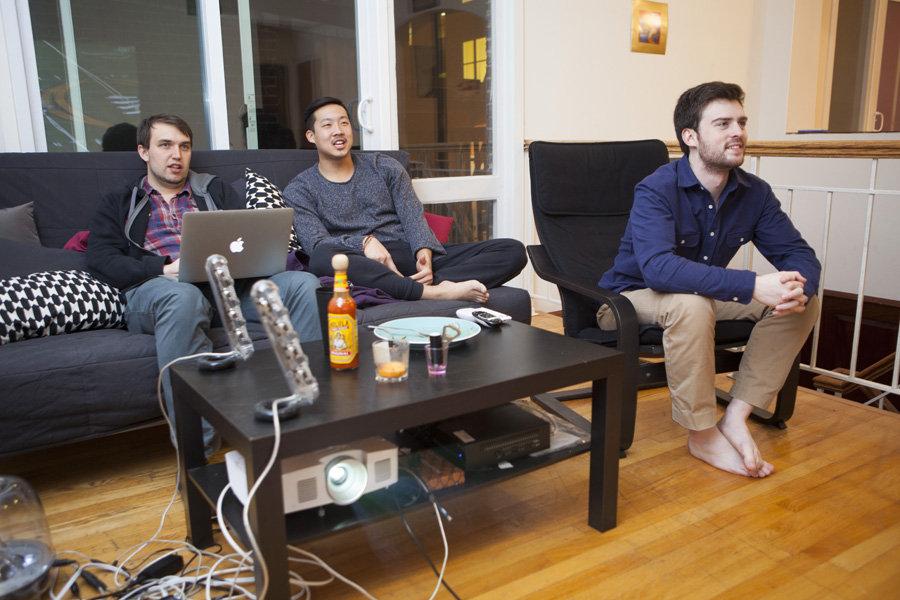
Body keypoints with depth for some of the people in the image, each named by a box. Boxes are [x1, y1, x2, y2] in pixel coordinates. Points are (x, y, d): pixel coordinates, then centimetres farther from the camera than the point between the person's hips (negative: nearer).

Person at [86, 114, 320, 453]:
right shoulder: (119, 205, 25)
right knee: (182, 297, -42)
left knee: (302, 283, -26)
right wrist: (164, 269, -10)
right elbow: (100, 260, 8)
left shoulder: (215, 191, 30)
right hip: (155, 288, -2)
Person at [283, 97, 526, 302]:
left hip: (412, 254, 3)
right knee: (322, 258, -41)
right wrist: (364, 242, -24)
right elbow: (315, 243, -5)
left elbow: (413, 217, 9)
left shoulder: (384, 166, 20)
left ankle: (434, 282, -40)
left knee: (513, 250, -14)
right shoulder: (299, 191, 11)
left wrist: (424, 253, -14)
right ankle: (433, 292, -45)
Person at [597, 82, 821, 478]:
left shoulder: (754, 193, -3)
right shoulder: (656, 190, -23)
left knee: (805, 303, -9)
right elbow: (659, 267, -39)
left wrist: (799, 288, -28)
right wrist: (752, 285, -45)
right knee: (692, 304, -39)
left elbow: (797, 252, -2)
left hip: (705, 296, 7)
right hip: (630, 299, -6)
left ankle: (736, 417, -11)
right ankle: (702, 435, -21)